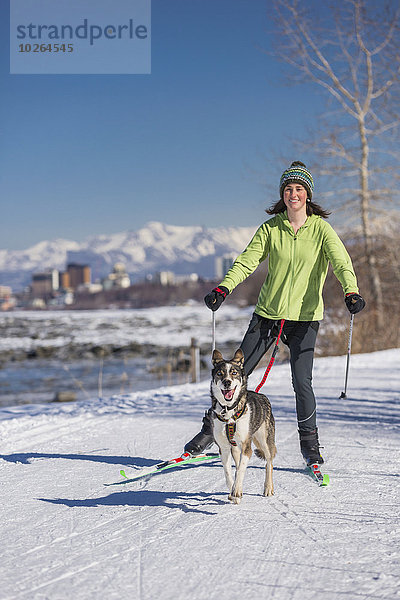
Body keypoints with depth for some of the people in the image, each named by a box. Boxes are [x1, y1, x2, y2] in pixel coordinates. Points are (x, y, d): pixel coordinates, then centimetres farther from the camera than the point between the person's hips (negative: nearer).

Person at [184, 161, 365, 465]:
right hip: (268, 314, 2)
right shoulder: (271, 228, 2)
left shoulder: (321, 229, -4)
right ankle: (211, 428, 16)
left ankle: (310, 443, 7)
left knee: (301, 381, -12)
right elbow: (247, 260, -4)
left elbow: (341, 262, -15)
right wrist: (224, 288, -21)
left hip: (305, 317, -2)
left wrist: (351, 291, -35)